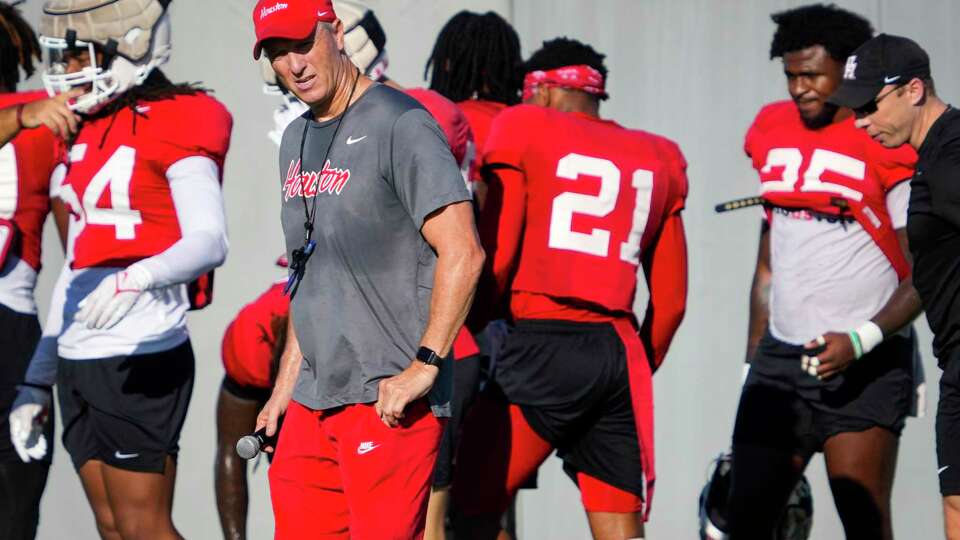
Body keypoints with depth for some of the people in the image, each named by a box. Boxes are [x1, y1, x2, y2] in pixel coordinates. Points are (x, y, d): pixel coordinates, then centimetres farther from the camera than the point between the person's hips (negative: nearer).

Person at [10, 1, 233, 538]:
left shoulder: (176, 126, -9)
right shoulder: (88, 131, 16)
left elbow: (210, 242, -22)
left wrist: (139, 278, -40)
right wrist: (40, 372, 20)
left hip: (142, 361, -8)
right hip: (82, 360, 8)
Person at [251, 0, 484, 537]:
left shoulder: (399, 125, -10)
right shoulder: (297, 141, 17)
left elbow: (462, 252, -16)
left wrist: (423, 367, -20)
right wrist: (287, 383, 20)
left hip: (390, 399, -8)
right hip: (314, 398, 8)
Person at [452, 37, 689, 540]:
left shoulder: (523, 132, 4)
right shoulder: (657, 160, 17)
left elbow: (497, 259, -4)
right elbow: (670, 300, 15)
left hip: (539, 345, -4)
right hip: (619, 350, 5)